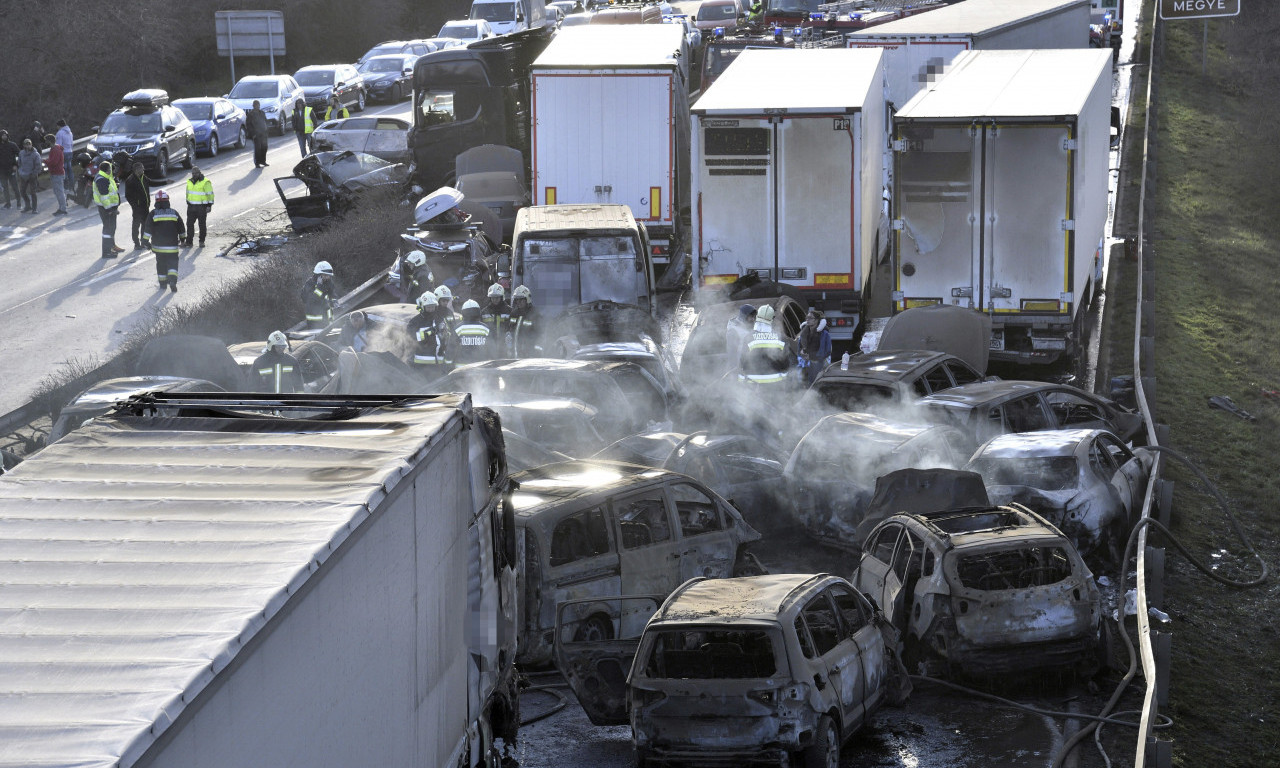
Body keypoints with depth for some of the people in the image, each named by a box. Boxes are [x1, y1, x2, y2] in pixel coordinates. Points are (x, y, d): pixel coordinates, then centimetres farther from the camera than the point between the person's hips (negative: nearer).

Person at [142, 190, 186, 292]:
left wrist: (146, 241, 0)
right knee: (172, 262, 2)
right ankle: (172, 280, -21)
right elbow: (182, 228, 11)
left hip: (158, 245, 0)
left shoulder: (152, 214, -3)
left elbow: (147, 229, -6)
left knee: (161, 263, 13)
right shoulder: (174, 213, 2)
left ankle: (162, 283, 17)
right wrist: (182, 238, 26)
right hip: (172, 246, 0)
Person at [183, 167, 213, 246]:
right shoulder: (190, 182, 8)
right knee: (189, 224, 2)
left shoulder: (205, 182, -12)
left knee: (202, 224, 4)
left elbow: (210, 194, -10)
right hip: (191, 206, 5)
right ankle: (189, 241, 6)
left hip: (202, 206, -5)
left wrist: (209, 205, -13)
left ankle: (202, 241, 15)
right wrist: (188, 203, 19)